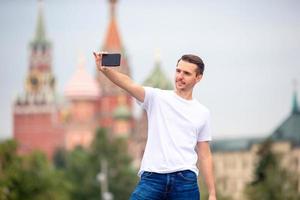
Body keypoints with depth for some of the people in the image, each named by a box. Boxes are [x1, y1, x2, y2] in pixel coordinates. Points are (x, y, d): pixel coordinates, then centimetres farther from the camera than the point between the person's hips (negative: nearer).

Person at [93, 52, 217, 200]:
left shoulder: (203, 113, 14)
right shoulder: (157, 98, 8)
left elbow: (205, 156, 16)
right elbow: (129, 84, -11)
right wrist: (105, 69, -31)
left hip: (185, 180, 1)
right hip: (152, 177, -1)